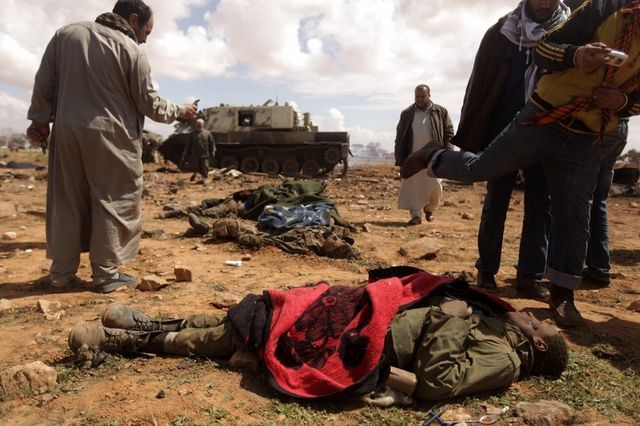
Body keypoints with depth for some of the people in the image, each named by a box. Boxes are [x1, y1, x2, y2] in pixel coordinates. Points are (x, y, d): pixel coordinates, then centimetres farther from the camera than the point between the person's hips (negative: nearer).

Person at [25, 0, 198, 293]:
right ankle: (106, 273, 9)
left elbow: (44, 82, 10)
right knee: (112, 202, 5)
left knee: (66, 203, 10)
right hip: (112, 137, -5)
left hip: (67, 131, 5)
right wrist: (179, 111, 14)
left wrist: (40, 119, 17)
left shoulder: (66, 34, 8)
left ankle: (62, 273, 18)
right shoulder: (132, 51, -6)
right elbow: (149, 104, -1)